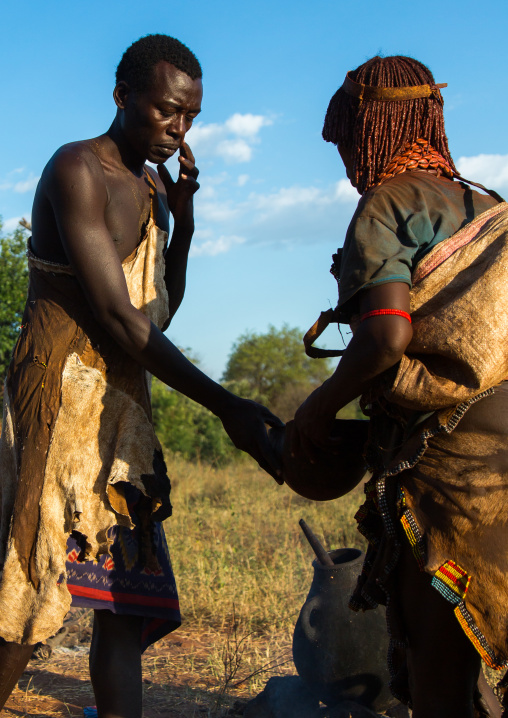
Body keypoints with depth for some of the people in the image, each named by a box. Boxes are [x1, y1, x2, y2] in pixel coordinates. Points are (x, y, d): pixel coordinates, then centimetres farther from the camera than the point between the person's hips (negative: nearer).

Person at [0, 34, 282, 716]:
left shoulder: (151, 186, 18)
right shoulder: (77, 170, -9)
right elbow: (117, 318, -17)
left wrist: (183, 223, 7)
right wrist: (224, 405, -19)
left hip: (123, 403, 8)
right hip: (61, 392, -8)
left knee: (127, 597, 5)